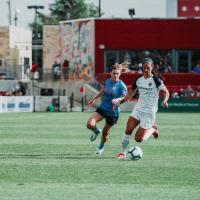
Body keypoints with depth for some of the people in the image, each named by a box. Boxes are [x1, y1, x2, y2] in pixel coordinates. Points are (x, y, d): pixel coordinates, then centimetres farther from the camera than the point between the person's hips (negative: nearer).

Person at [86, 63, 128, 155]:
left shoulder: (121, 85, -16)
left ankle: (101, 147, 41)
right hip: (102, 108, 4)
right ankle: (96, 131, 20)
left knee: (105, 133, 9)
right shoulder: (107, 81, 1)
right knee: (90, 124, -17)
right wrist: (94, 99, 21)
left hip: (113, 113, -4)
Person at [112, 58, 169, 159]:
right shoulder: (138, 80, 4)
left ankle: (152, 129, 22)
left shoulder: (156, 80, -12)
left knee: (138, 139, -6)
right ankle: (123, 152, 1)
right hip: (138, 109, 5)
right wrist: (120, 101, 6)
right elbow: (130, 93, 16)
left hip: (149, 112, -5)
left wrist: (165, 101, -26)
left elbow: (166, 92, -6)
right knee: (128, 130, -14)